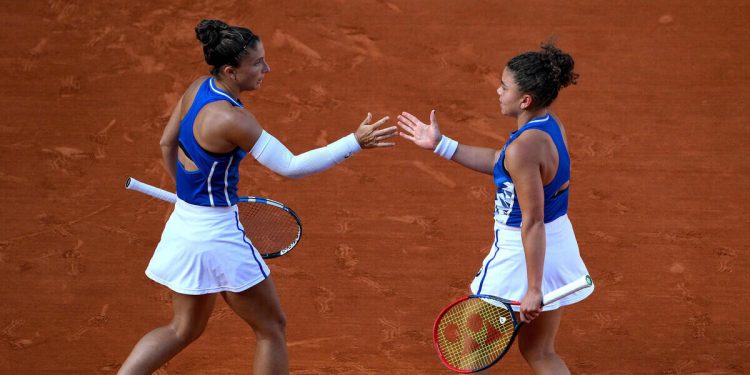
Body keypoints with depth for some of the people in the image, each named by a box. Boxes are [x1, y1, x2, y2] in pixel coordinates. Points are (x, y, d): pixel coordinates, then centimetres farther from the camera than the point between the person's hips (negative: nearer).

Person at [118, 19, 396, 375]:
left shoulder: (198, 88, -2)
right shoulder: (231, 118, -27)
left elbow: (167, 143, 13)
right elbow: (290, 166, -26)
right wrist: (356, 143, -24)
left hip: (183, 225, 9)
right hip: (216, 236, -9)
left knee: (184, 329, 24)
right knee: (272, 328, 10)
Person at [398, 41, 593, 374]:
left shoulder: (523, 147, -28)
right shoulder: (552, 126, -1)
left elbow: (533, 222, -27)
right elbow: (497, 162, 13)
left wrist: (534, 289, -23)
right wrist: (441, 144, 14)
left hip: (521, 254, -8)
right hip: (560, 244, 8)